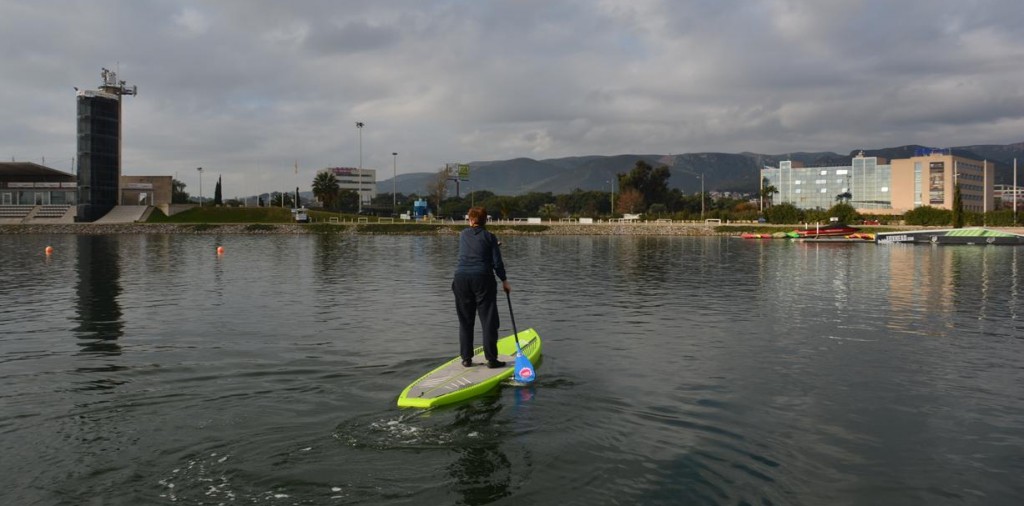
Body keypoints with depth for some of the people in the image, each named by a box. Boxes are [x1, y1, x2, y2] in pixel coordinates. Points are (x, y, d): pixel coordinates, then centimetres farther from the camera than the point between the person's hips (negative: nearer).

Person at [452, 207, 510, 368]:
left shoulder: (463, 235, 10)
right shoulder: (489, 237, 1)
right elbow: (497, 263, -3)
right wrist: (504, 281, 9)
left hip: (461, 278, 3)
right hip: (483, 279, -3)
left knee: (465, 321, 11)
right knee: (488, 320, 2)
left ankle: (466, 358, 13)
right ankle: (491, 359, 1)